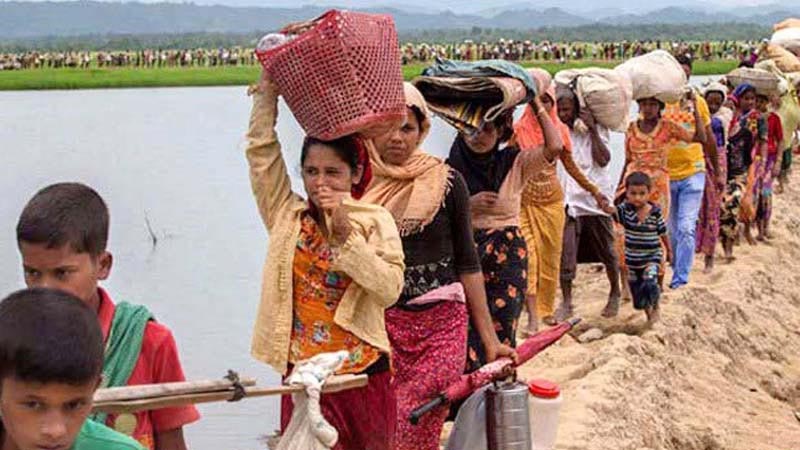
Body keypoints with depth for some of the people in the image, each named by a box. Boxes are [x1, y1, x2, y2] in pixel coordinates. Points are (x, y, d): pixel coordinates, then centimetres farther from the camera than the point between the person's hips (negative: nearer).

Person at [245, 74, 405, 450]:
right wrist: (268, 90, -1)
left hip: (363, 374, -1)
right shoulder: (287, 216, 4)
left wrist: (346, 234, -20)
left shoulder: (375, 222, -2)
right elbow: (261, 150, 1)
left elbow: (389, 290, -15)